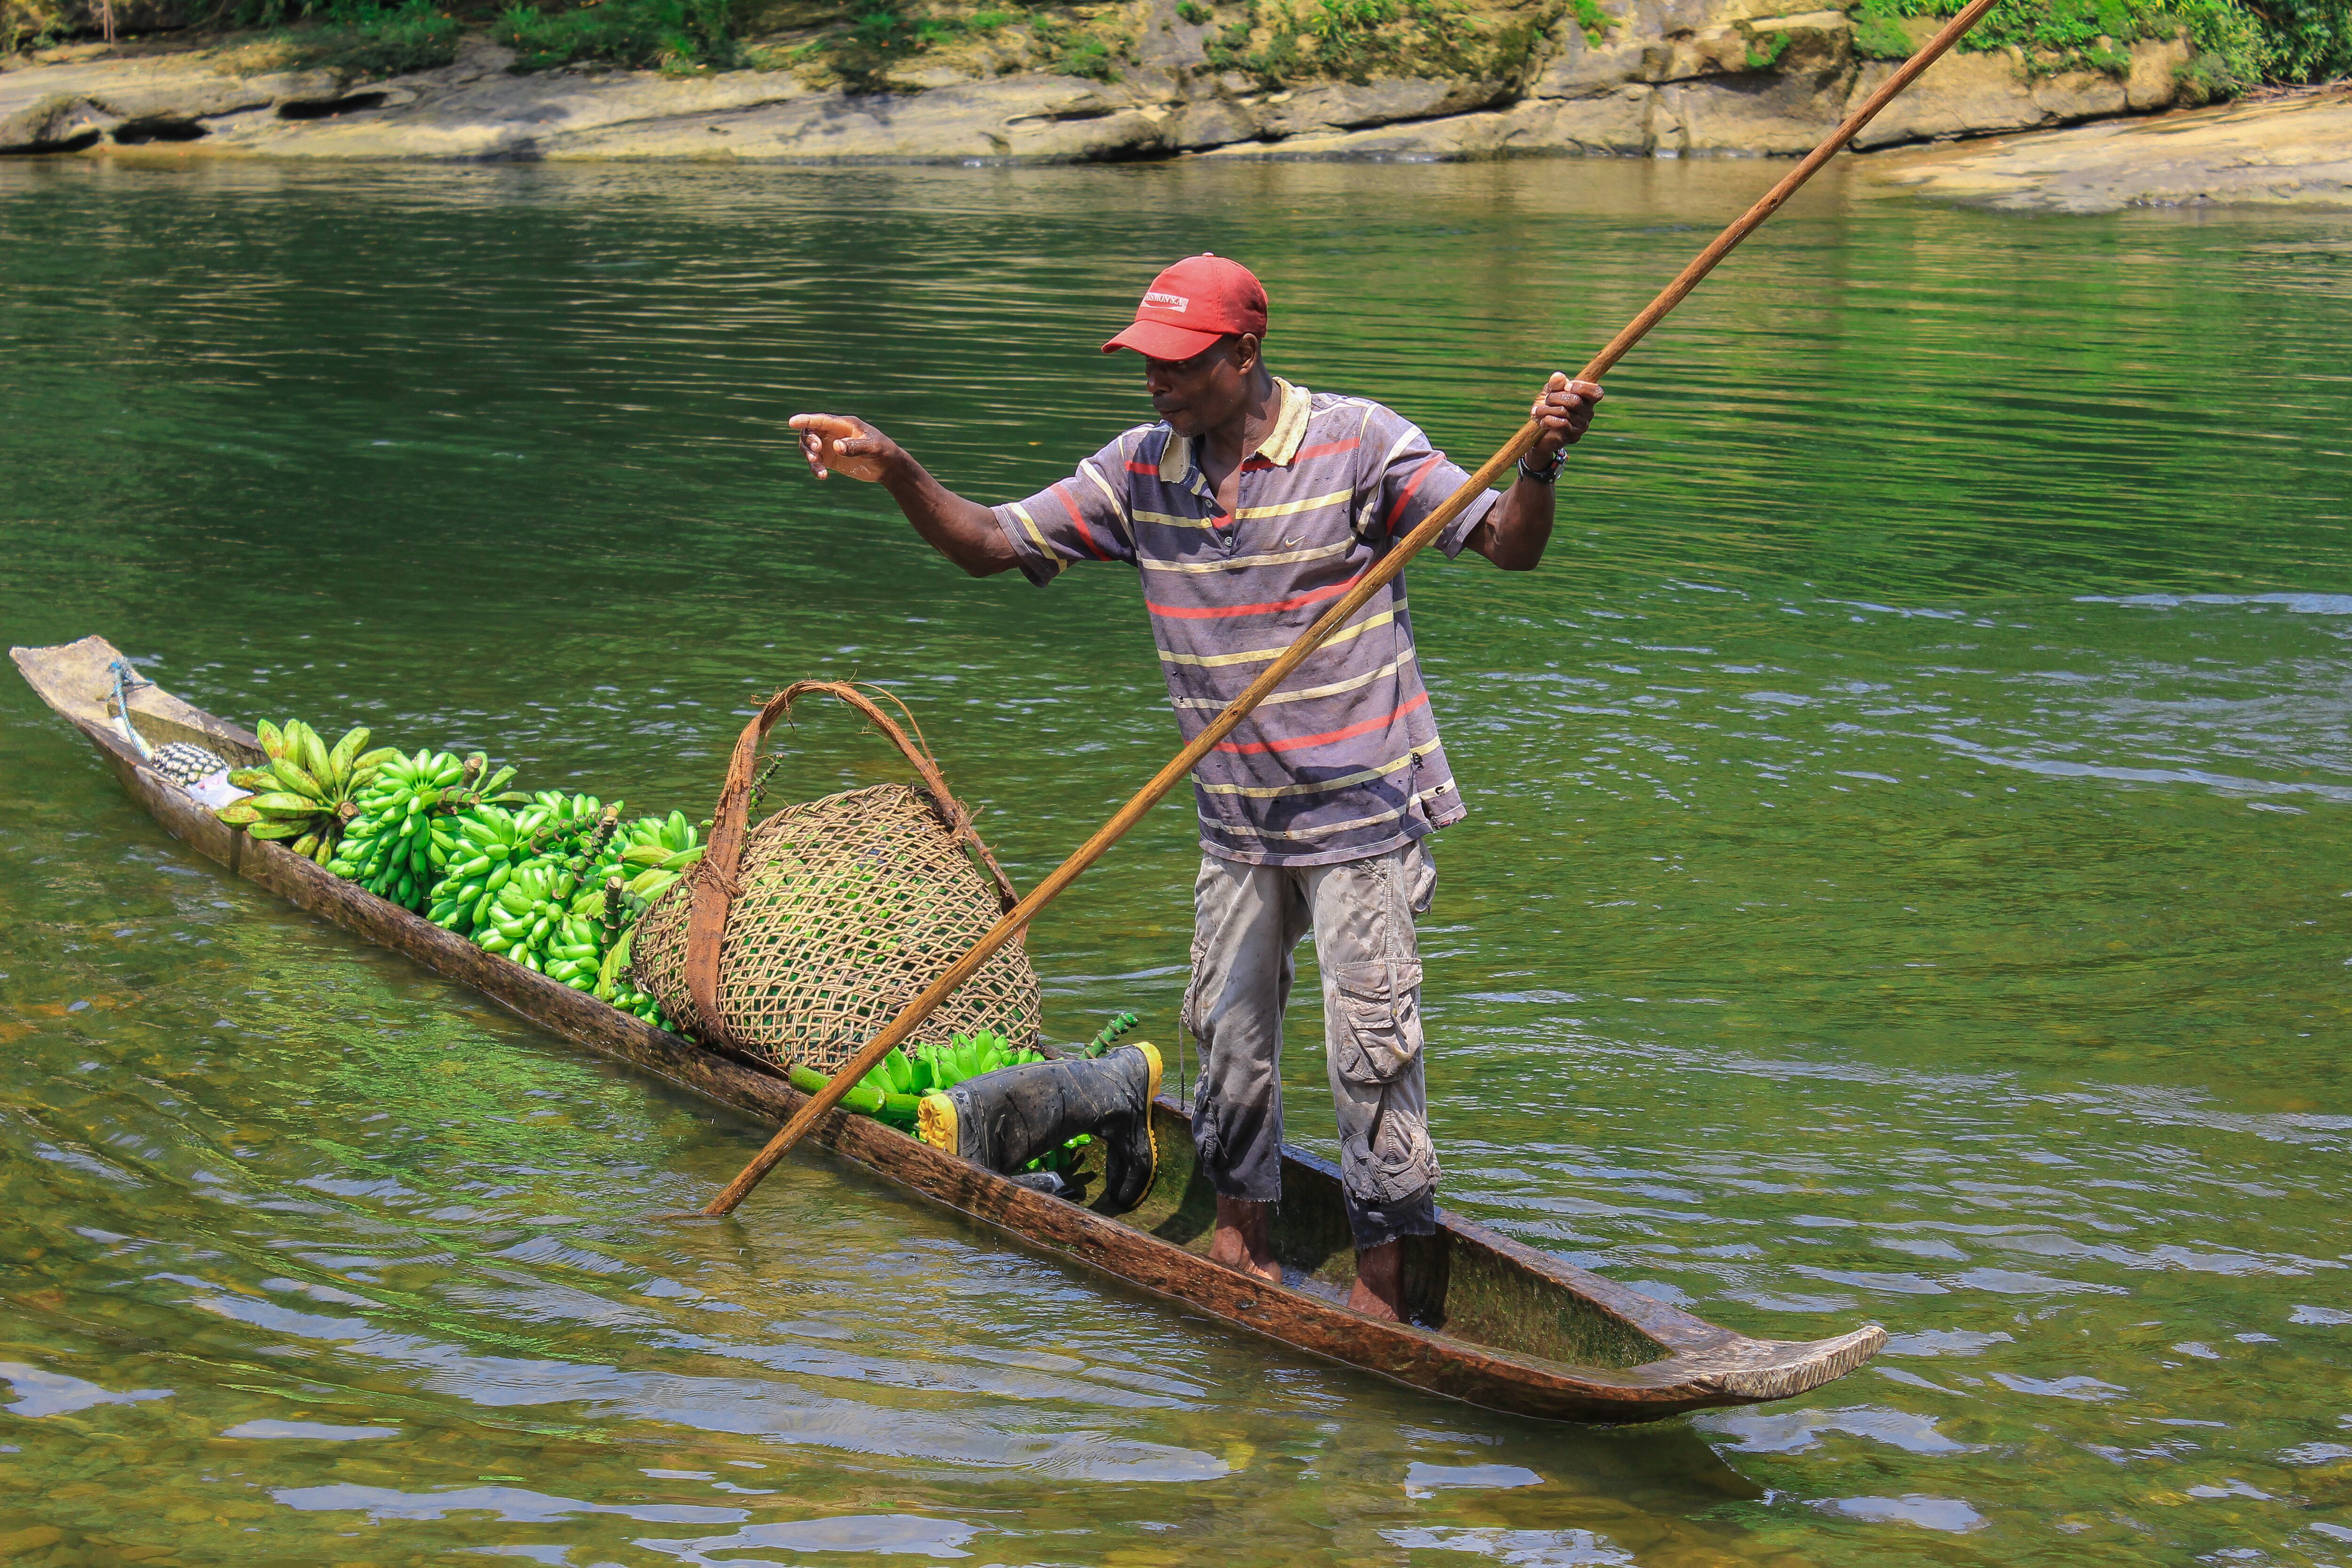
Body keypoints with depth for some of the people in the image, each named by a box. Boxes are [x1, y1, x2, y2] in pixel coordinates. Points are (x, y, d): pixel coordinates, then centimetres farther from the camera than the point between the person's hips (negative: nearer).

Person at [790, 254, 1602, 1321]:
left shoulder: (1354, 443, -12)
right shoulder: (1141, 468, 0)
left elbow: (1509, 546, -13)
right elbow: (990, 546, 2)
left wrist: (1539, 462, -34)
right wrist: (896, 475, -15)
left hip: (1361, 810, -5)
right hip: (1236, 821, 5)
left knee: (1370, 1045, -2)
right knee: (1229, 1032, 15)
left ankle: (1382, 1282, 10)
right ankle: (1242, 1242, 33)